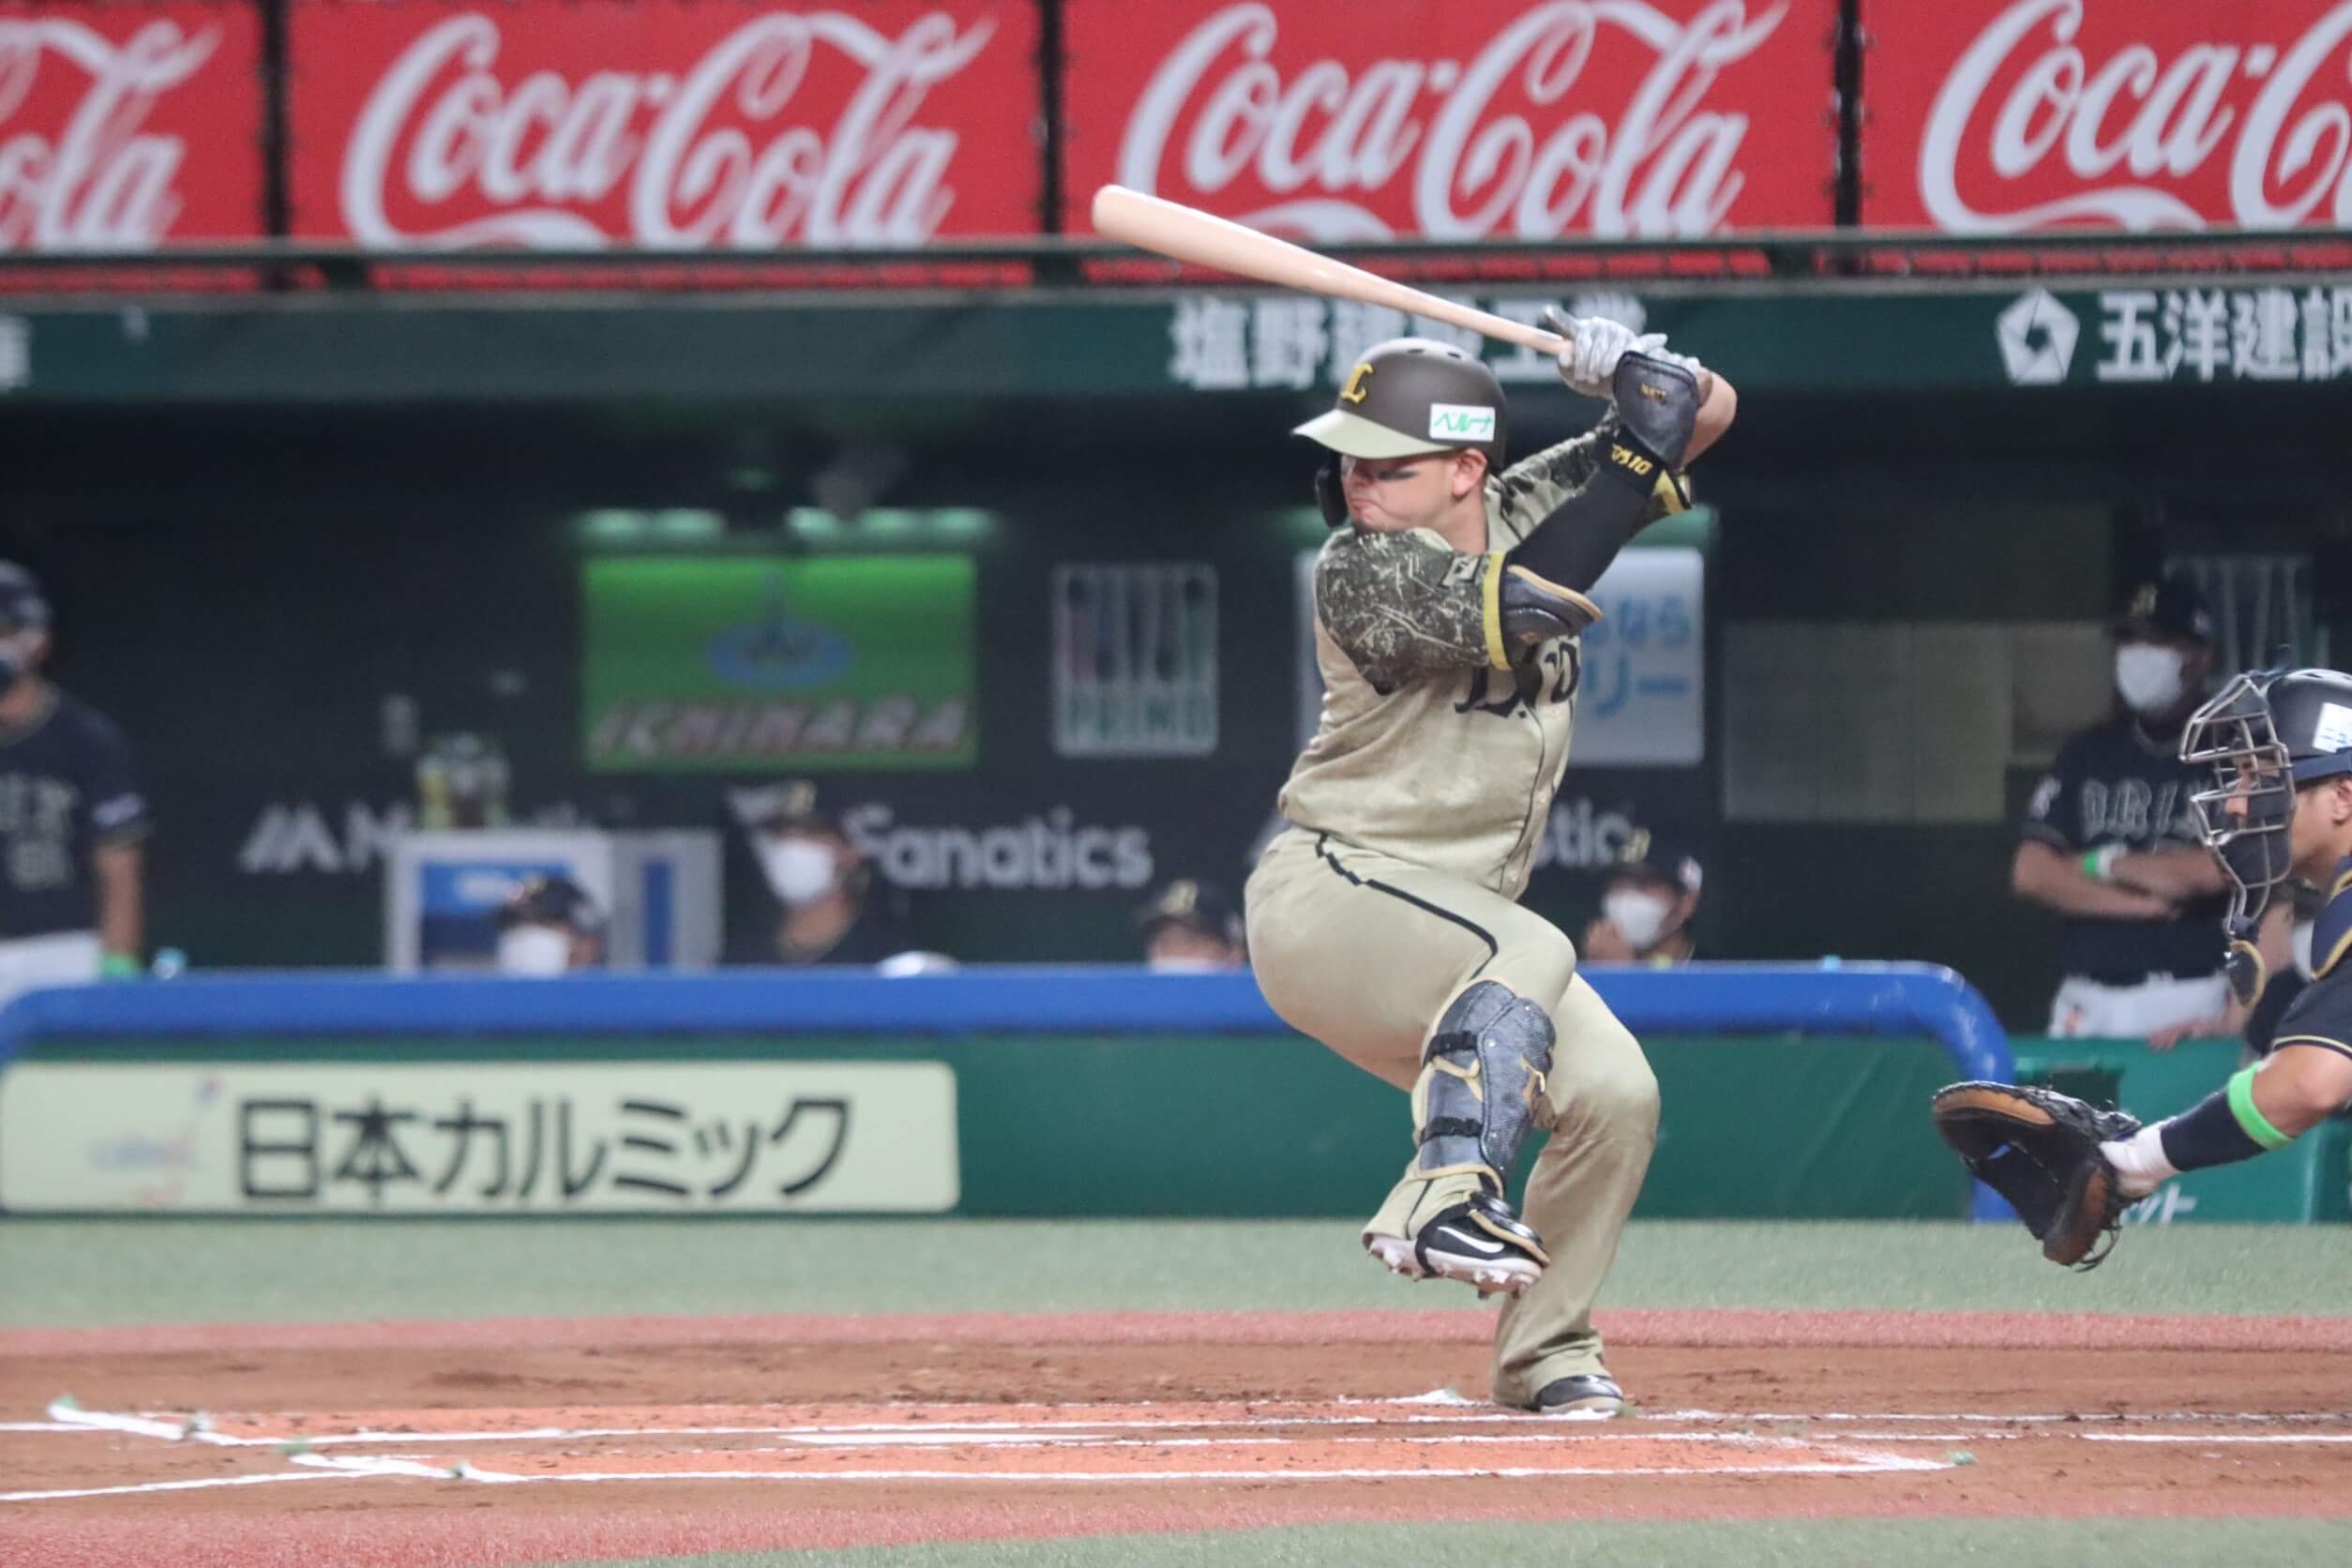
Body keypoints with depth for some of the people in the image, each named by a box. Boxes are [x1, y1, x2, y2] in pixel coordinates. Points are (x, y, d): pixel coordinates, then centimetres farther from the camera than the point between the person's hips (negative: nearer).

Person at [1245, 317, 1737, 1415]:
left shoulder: (1532, 504, 3)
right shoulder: (1358, 572, -17)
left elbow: (1706, 410, 5)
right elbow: (1527, 599, -31)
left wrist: (1632, 366, -17)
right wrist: (1640, 450, -26)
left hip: (1448, 929, 7)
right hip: (1328, 898, -7)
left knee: (1613, 1096, -6)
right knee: (1529, 952, -34)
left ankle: (1543, 1352, 8)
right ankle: (1445, 1200, -43)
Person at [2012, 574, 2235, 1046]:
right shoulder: (2087, 754, 13)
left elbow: (2242, 866, -12)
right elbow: (2031, 873, 4)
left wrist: (2108, 864, -3)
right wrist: (2150, 902, -7)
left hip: (2190, 1003, -3)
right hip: (2089, 1004, 3)